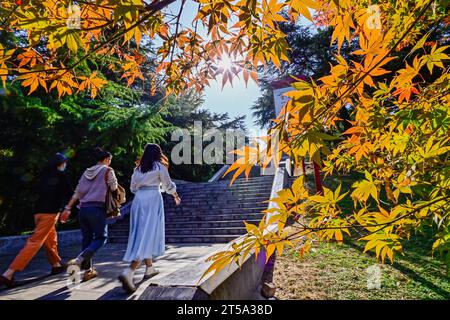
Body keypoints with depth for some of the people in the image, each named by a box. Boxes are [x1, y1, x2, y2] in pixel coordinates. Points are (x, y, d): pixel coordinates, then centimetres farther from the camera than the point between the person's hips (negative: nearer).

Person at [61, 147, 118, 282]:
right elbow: (114, 188, -4)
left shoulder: (87, 172, 16)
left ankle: (88, 270, 18)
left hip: (83, 209, 6)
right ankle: (79, 260, -16)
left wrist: (68, 208, 11)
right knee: (100, 238, 4)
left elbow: (77, 192, 11)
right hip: (97, 209, -6)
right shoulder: (107, 170, 0)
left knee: (87, 239, 13)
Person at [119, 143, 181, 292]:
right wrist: (176, 196, 26)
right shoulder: (159, 166, 2)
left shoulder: (138, 168, 15)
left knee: (141, 233, 15)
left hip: (138, 199, 6)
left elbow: (133, 187, 17)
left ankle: (149, 268, 26)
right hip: (152, 199, -6)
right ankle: (128, 273, -21)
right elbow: (168, 185, 8)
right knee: (148, 235, -8)